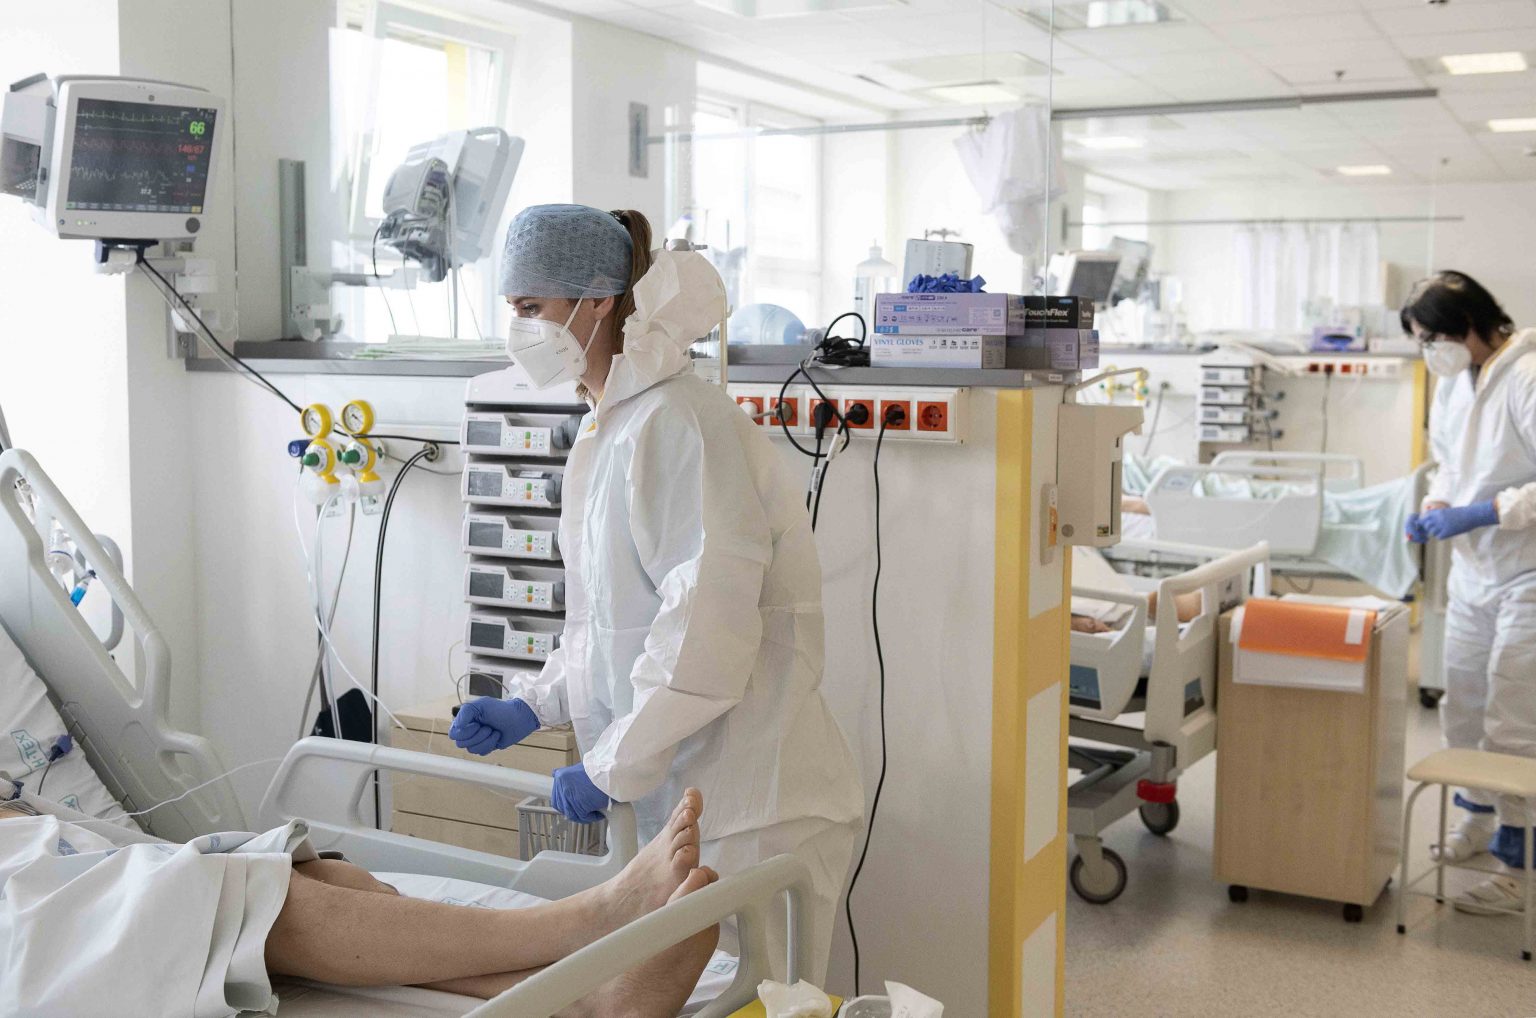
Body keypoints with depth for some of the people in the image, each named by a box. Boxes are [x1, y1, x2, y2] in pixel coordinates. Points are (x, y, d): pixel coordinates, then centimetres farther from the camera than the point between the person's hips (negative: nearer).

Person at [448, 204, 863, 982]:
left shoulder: (679, 425, -19)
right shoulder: (608, 429, 12)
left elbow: (704, 640, -24)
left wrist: (609, 771, -16)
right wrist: (530, 707, 9)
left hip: (756, 814, -9)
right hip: (681, 801, 9)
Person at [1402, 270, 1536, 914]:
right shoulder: (1452, 384, 6)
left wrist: (1477, 514, -24)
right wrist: (1435, 507, 1)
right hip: (1473, 571, 8)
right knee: (1461, 707, 18)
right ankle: (1477, 819, 39)